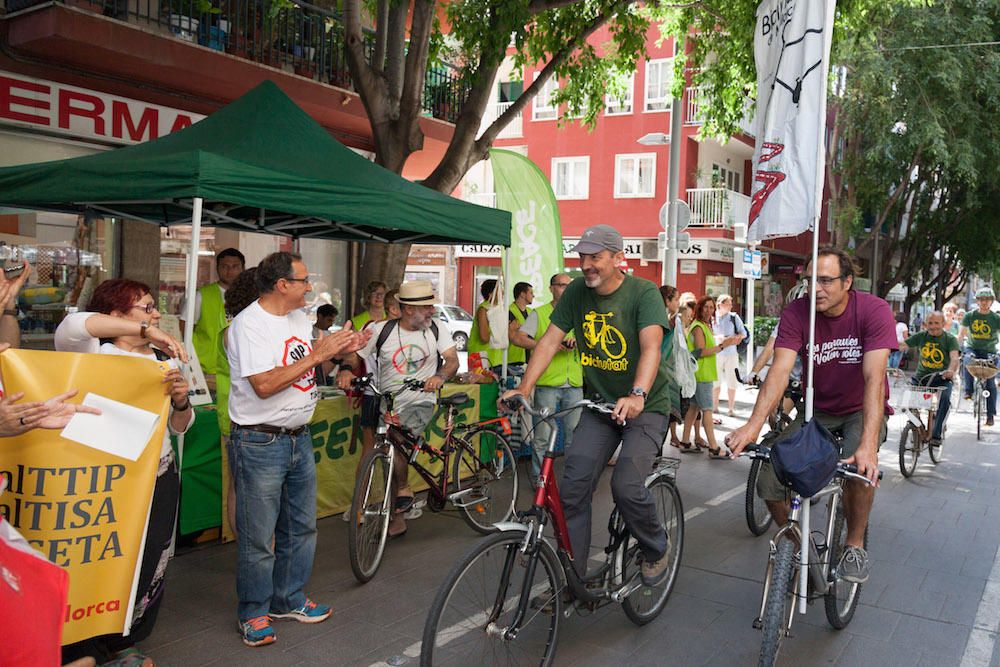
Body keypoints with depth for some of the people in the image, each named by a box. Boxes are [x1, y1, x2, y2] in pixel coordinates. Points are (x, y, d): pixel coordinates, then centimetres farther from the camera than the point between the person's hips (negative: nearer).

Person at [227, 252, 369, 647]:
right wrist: (318, 354, -23)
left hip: (299, 437, 8)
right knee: (258, 537, 3)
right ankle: (253, 614, 21)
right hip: (259, 444, -8)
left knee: (301, 527, 17)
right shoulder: (249, 324, -17)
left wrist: (339, 351, -1)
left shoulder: (300, 318, 9)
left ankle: (288, 600, 33)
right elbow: (264, 385, -26)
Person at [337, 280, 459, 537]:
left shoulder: (437, 329, 0)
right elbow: (354, 354, -1)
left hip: (419, 403, -2)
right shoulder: (382, 330, -3)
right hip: (385, 405, 2)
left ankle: (404, 491, 0)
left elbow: (452, 360, -7)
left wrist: (440, 376, -29)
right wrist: (346, 369, -24)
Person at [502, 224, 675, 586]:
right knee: (572, 488, -6)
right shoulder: (576, 292, -2)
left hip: (644, 406, -4)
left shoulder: (643, 292, -15)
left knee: (626, 486, -19)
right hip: (599, 405, 5)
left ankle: (656, 549, 13)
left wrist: (637, 395, -46)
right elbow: (550, 340, -5)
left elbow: (651, 347, -29)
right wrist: (524, 387, -18)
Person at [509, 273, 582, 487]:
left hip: (574, 384, 3)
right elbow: (517, 337, -7)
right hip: (547, 383, -3)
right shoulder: (539, 313, 4)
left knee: (574, 434, 7)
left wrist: (578, 340, -12)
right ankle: (538, 477, 12)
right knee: (542, 435, -1)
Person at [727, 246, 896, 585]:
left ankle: (855, 545, -7)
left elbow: (874, 378, -31)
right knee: (769, 482, -15)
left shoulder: (874, 311, -20)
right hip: (817, 410, 3)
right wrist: (754, 424, -43)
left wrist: (868, 444, -44)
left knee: (859, 465, -35)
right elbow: (780, 370, -26)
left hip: (863, 410, -2)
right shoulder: (797, 312, -15)